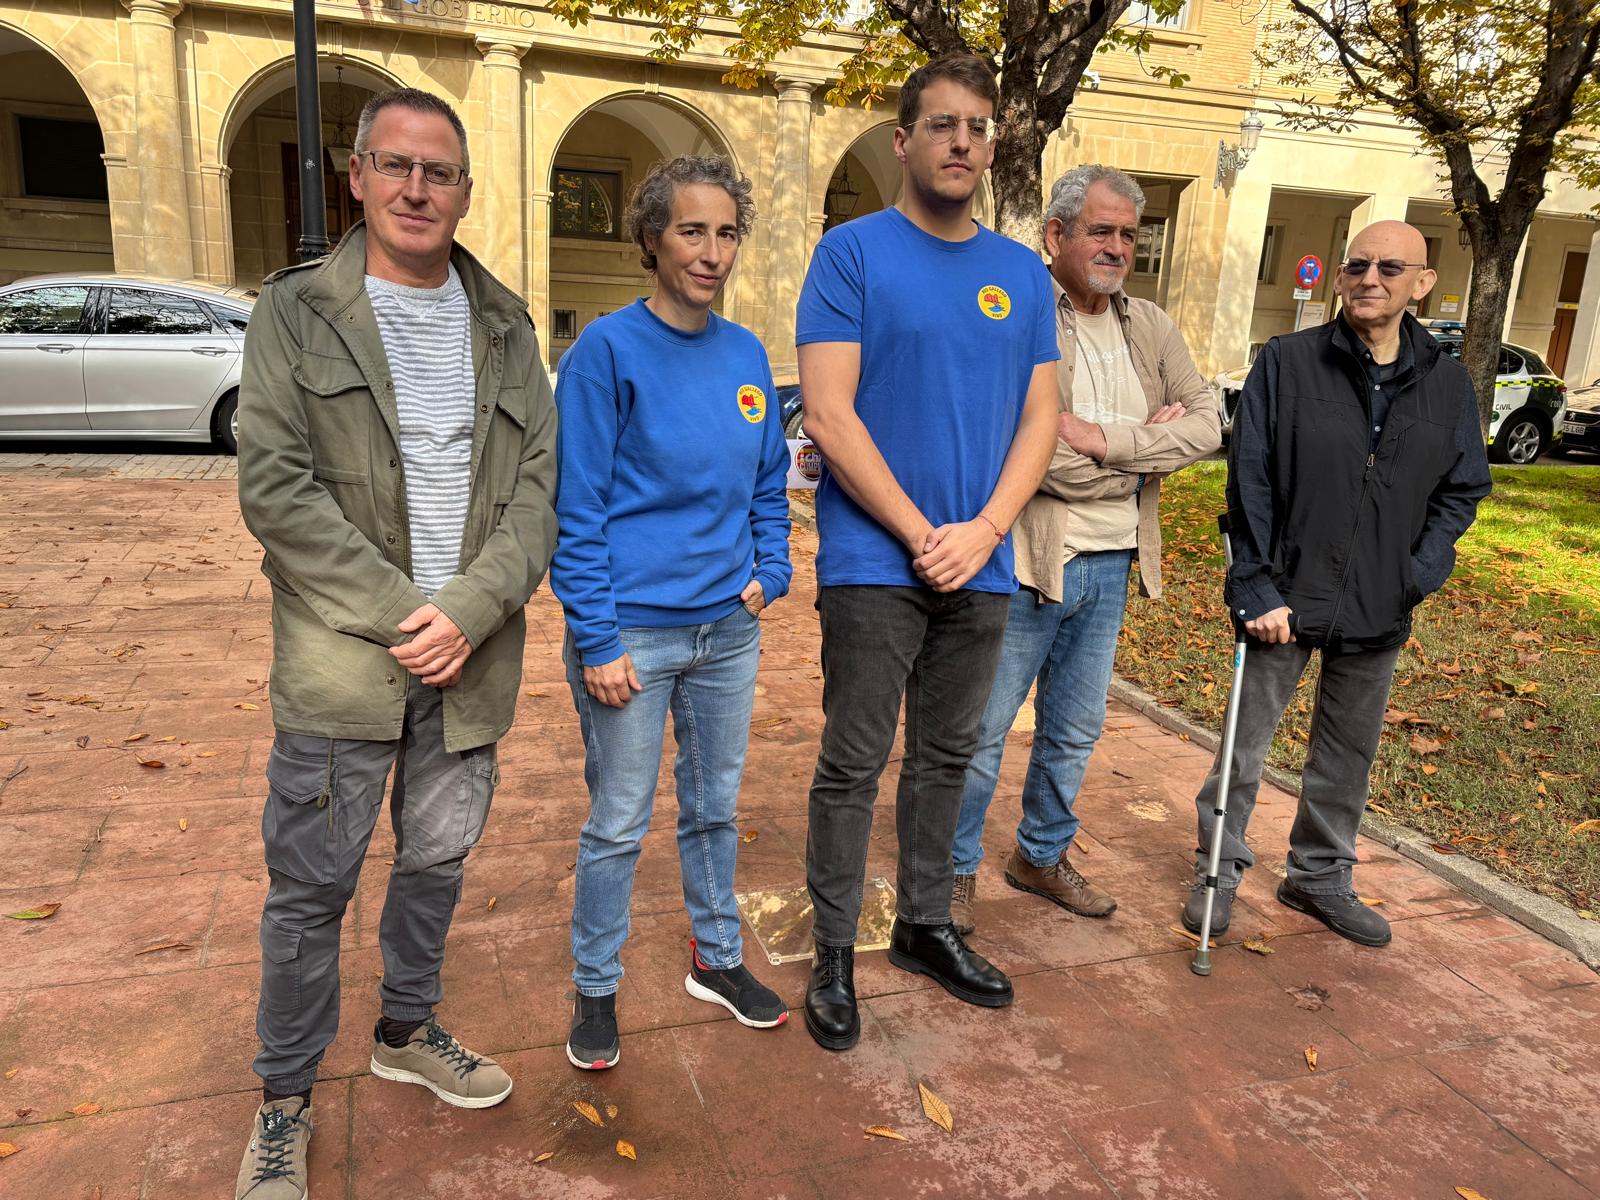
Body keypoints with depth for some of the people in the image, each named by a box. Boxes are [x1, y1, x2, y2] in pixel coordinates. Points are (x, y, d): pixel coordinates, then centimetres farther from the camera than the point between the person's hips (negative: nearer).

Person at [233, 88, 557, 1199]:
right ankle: (286, 1097, 27)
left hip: (472, 662, 3)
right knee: (312, 884, 6)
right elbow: (276, 488, -9)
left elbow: (538, 487, 2)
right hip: (341, 661, -3)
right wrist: (400, 616, -14)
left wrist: (468, 610, -12)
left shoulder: (505, 327, 9)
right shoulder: (297, 313, 0)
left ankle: (408, 1031, 40)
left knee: (437, 862, 17)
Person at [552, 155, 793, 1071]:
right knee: (619, 825, 8)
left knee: (717, 805, 19)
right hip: (634, 634, -5)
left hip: (729, 628, 5)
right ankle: (596, 989, 29)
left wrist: (770, 571, 2)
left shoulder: (746, 353, 6)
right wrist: (598, 640, -16)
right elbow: (576, 509, -13)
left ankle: (717, 959, 38)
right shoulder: (609, 351, -11)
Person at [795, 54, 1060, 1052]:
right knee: (855, 764, 3)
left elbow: (1039, 419, 7)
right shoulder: (853, 252, -4)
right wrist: (921, 534, -13)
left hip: (981, 564, 5)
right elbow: (829, 417, -12)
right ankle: (835, 950, 19)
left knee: (948, 756, 15)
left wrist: (982, 531, -9)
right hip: (874, 563, -4)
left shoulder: (1024, 273, 9)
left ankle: (927, 925, 32)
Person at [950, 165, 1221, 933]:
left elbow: (1206, 424, -2)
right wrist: (1147, 440, -12)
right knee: (983, 732, 5)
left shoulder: (1150, 328, 9)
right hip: (1027, 562, -6)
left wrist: (1105, 438, -16)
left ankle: (1042, 856, 38)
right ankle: (957, 870, 25)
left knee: (1074, 732, 19)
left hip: (1111, 565, 7)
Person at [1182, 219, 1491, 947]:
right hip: (1286, 597, -3)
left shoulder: (1447, 384, 2)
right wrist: (1258, 590, -14)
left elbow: (1462, 491, 11)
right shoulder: (1286, 362, -8)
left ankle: (1320, 875, 34)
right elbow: (1249, 484, -9)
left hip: (1380, 611, 4)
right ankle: (1219, 870, 24)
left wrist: (1419, 577, -3)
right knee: (1248, 740, 7)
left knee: (1350, 752, 15)